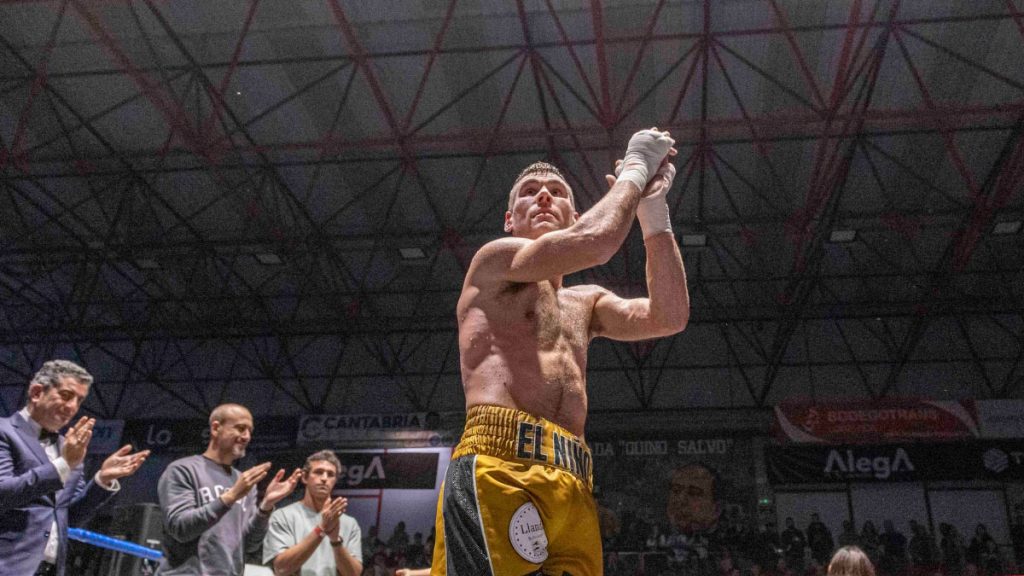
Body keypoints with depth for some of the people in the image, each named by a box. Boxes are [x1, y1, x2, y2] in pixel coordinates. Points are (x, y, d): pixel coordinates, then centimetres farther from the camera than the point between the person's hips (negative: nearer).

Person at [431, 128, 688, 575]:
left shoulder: (584, 303, 30)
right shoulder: (494, 260, 11)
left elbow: (668, 317, 13)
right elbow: (595, 241, -6)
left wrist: (652, 208, 13)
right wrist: (635, 169, 11)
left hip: (573, 483, 7)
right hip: (499, 468, -7)